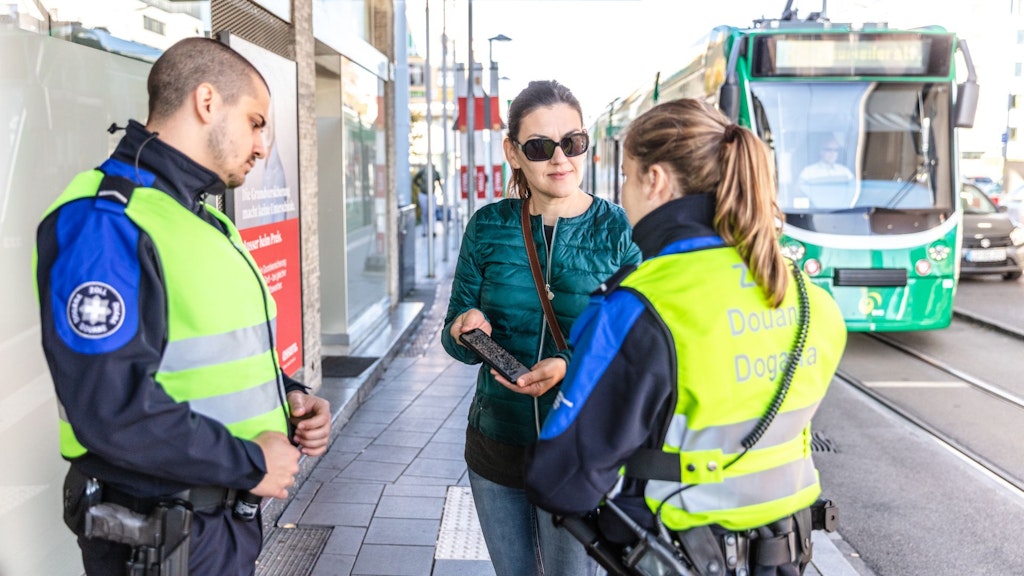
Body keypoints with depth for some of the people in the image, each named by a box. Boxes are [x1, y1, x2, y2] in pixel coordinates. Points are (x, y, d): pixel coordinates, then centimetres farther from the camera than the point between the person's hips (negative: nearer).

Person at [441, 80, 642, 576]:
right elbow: (455, 341, 3)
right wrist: (465, 333, -20)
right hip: (495, 444, 3)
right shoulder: (488, 227, -3)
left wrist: (570, 367, -26)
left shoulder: (618, 231, -11)